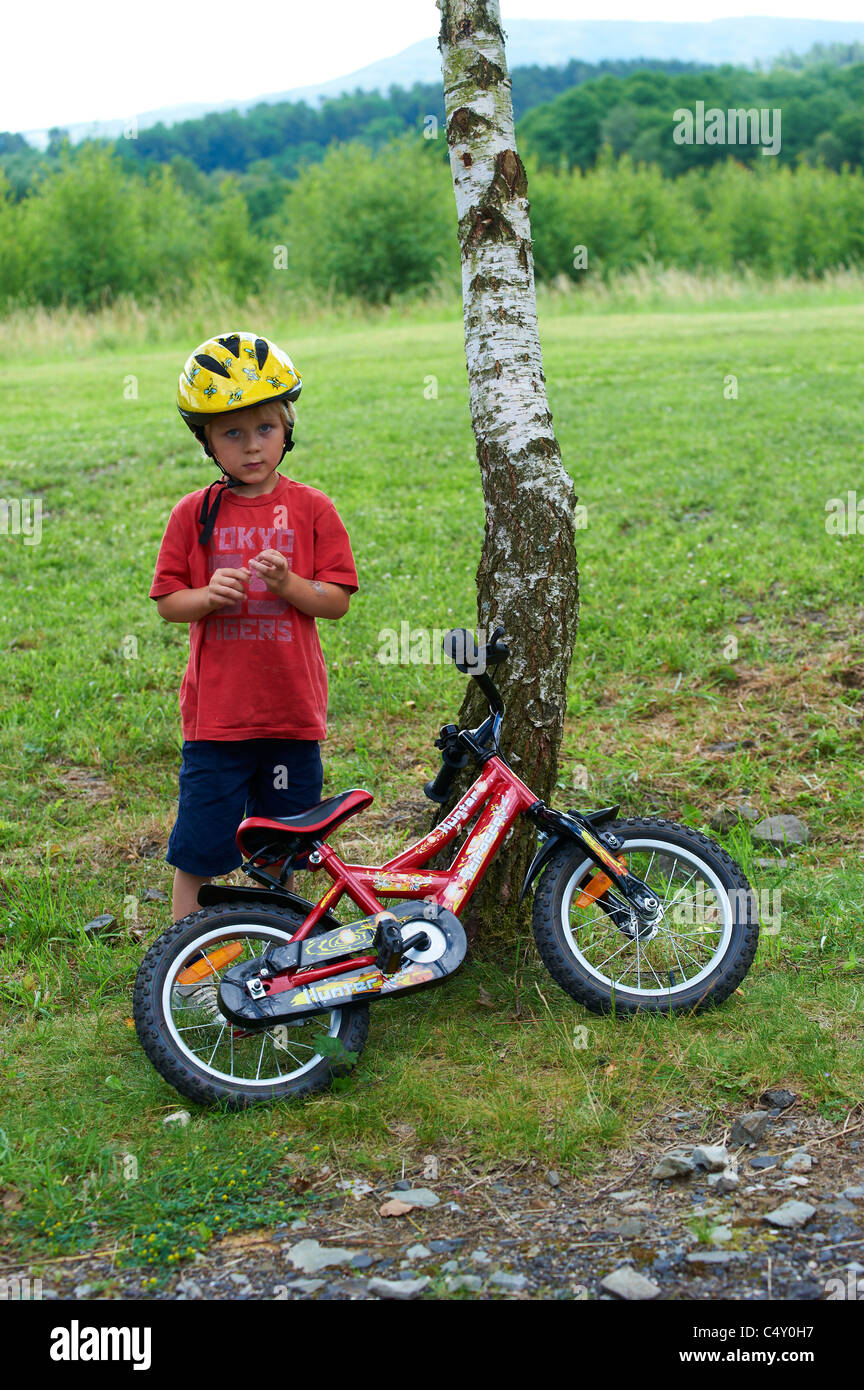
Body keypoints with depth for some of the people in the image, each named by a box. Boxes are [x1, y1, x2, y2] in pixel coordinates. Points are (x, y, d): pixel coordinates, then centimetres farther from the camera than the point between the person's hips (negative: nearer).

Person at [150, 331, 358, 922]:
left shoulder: (312, 509, 0)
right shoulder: (195, 513, 0)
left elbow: (337, 600, -1)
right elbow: (167, 602, 3)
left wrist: (287, 584, -19)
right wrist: (208, 595, -17)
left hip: (293, 712, 1)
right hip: (216, 712, 0)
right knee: (198, 849, 3)